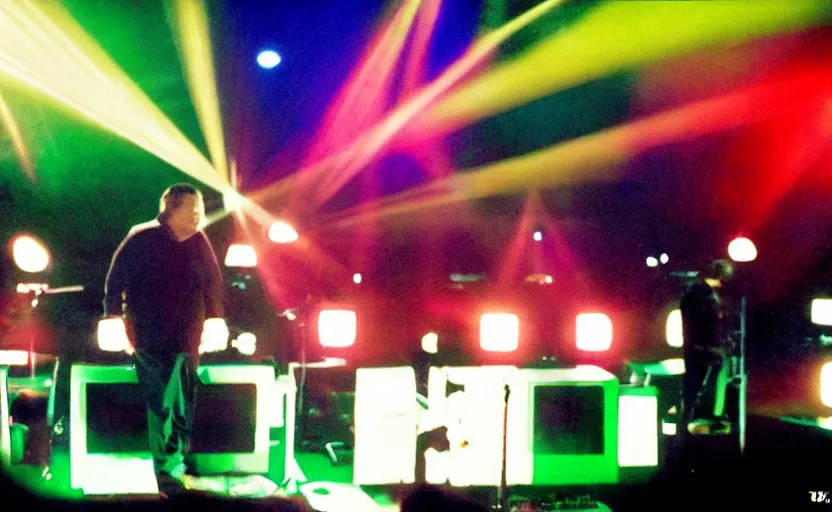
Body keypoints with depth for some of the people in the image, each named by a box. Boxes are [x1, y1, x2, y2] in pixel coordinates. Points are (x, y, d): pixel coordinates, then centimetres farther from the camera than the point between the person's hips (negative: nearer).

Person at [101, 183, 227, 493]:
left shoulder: (199, 243, 8)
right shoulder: (142, 239, -6)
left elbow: (213, 283, 16)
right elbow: (116, 279, -3)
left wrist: (214, 319, 12)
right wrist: (114, 318, -6)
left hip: (188, 338, 5)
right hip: (151, 338, -5)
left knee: (184, 404, 8)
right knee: (162, 404, -8)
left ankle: (176, 462, 23)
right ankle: (168, 469, -3)